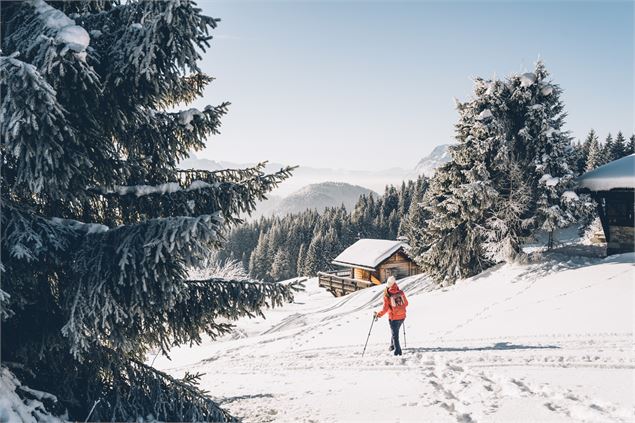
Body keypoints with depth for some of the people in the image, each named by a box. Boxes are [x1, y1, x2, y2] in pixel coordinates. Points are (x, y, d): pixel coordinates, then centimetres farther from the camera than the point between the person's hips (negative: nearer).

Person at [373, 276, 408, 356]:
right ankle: (392, 345, 44)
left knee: (395, 334, 8)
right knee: (395, 331, 26)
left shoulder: (386, 295, -18)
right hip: (402, 316, 4)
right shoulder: (400, 292, -7)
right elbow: (406, 303, 5)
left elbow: (385, 308, -16)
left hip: (393, 317, -4)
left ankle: (398, 351, 7)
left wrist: (378, 315, -1)